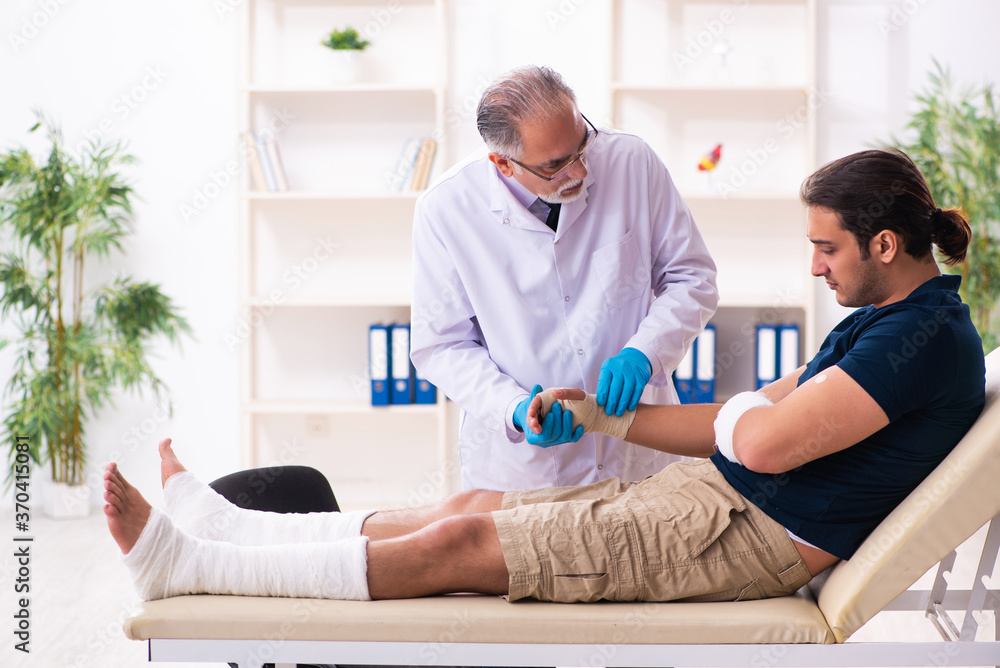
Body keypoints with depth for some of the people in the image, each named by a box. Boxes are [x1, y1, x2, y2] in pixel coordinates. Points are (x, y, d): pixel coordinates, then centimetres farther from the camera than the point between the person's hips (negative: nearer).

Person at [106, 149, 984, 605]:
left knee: (458, 544, -12)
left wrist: (746, 409, -1)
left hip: (749, 532, -10)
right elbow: (743, 423, 18)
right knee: (471, 506, 5)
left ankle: (187, 563, -5)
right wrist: (607, 416, 12)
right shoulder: (878, 320, 15)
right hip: (715, 490, 10)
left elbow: (766, 441, -25)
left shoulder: (927, 337, -17)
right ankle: (217, 523, 11)